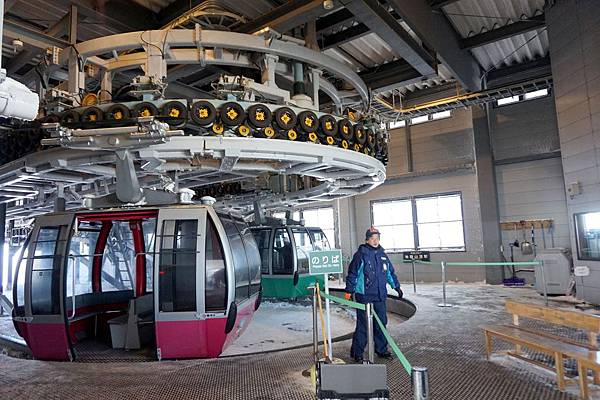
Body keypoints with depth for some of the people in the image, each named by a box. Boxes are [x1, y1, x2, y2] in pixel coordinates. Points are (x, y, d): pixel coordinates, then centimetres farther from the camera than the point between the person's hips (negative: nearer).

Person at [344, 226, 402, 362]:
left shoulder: (382, 254, 12)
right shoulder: (360, 255, -8)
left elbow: (390, 272, 23)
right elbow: (352, 274, -7)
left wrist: (397, 287, 25)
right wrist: (349, 291, -9)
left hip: (380, 296, 6)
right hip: (364, 296, -6)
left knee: (381, 323, 13)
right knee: (363, 324, -4)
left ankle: (381, 349, 27)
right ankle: (357, 352, 7)